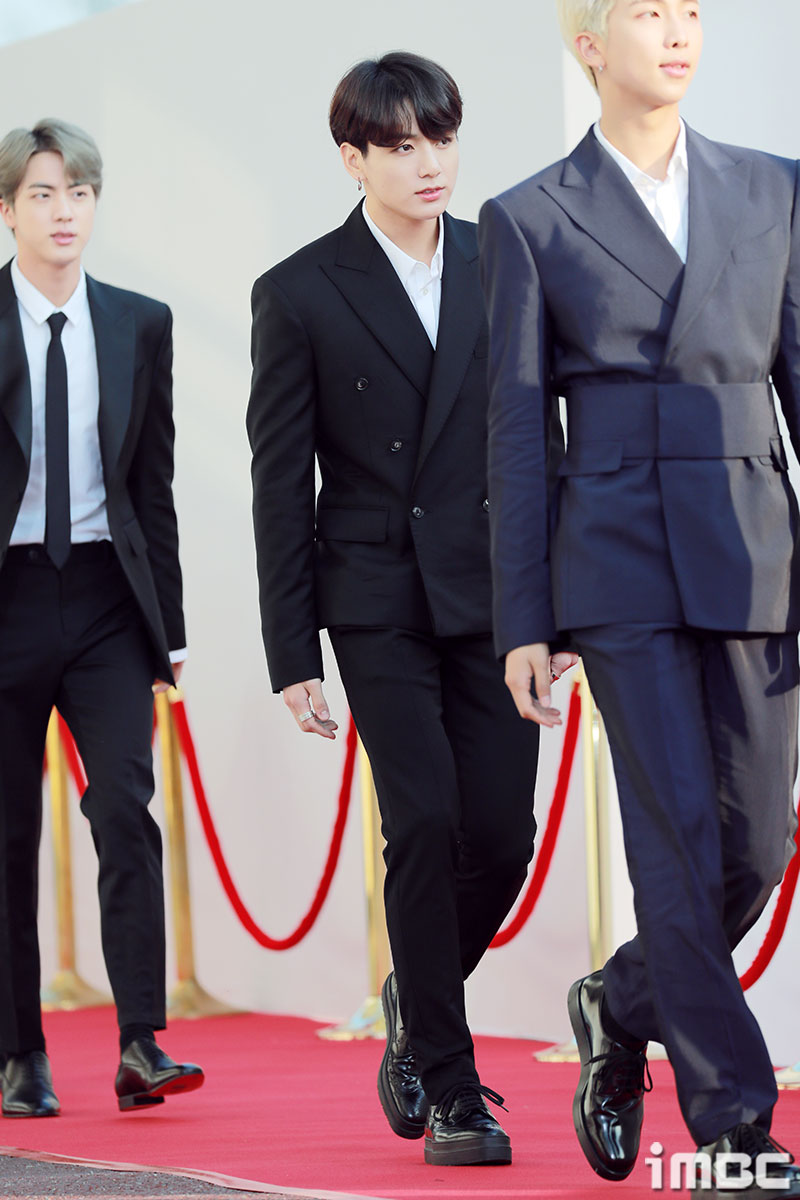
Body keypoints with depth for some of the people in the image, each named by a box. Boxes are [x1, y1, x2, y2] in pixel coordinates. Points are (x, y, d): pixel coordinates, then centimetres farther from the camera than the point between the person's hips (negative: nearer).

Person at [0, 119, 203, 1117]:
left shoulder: (140, 325, 9)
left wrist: (169, 623, 9)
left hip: (106, 598, 2)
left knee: (127, 810, -11)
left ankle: (141, 1046, -12)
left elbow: (153, 482, 11)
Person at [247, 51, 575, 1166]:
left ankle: (418, 1003, 27)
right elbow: (280, 486, 0)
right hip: (380, 601, -3)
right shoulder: (299, 294, -1)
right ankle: (449, 1087, -1)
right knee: (426, 823, -12)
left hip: (495, 597, 3)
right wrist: (292, 653, -4)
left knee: (502, 836, -2)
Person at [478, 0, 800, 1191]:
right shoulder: (530, 220, 5)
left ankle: (623, 1006, 29)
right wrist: (522, 622, 0)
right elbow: (519, 431, 3)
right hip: (620, 557, -3)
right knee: (679, 833, -10)